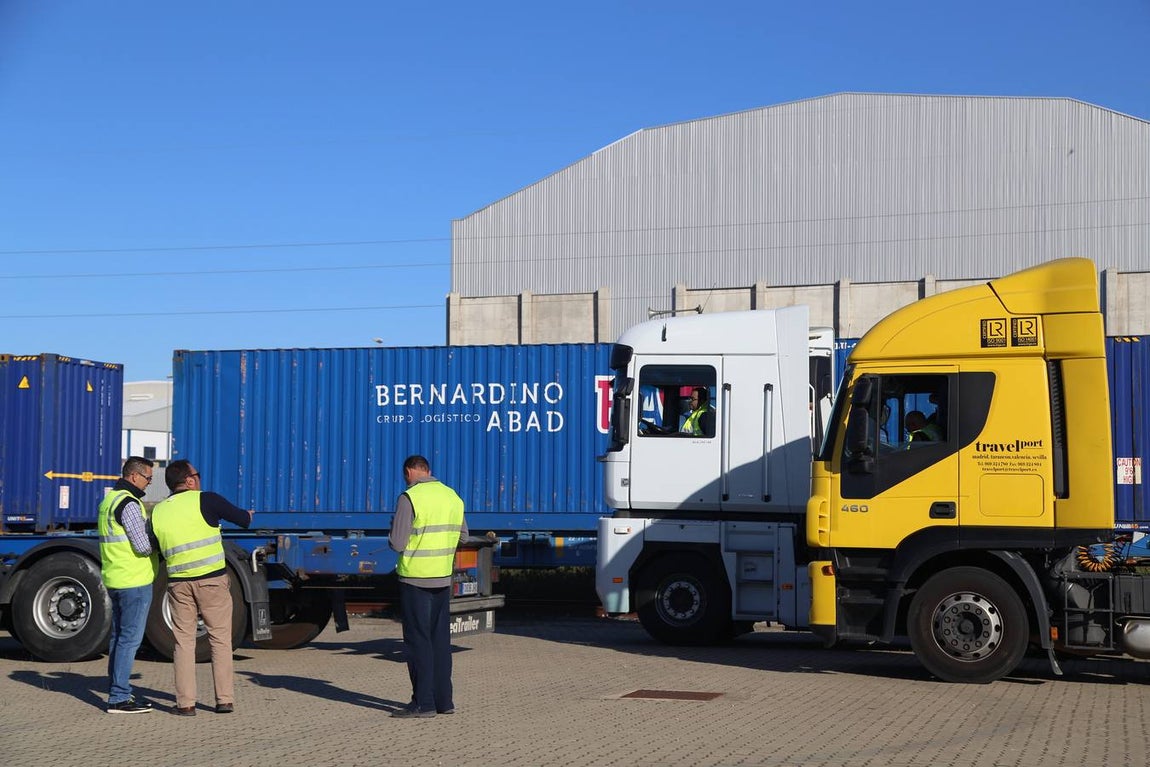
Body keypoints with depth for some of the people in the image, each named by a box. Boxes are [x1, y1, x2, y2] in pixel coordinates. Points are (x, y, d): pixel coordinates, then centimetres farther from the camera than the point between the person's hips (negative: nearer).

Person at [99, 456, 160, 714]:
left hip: (114, 579, 10)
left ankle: (118, 693, 21)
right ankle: (119, 698, -6)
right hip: (135, 581, -10)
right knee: (130, 639, -7)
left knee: (119, 637, 14)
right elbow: (143, 546, -21)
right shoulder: (129, 504, -16)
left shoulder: (108, 501, 16)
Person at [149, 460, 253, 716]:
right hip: (212, 579, -3)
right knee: (220, 639, 5)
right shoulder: (206, 500, -6)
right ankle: (225, 700, 6)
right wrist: (248, 515, 25)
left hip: (178, 582, 3)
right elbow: (243, 519, 2)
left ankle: (186, 703, 6)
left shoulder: (158, 512, 7)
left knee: (184, 641, 8)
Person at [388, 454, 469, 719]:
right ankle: (443, 700, 16)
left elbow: (397, 543, -15)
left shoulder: (410, 498, -13)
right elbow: (462, 536, 18)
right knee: (440, 638, 12)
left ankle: (423, 703, -1)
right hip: (443, 578, 6)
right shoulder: (452, 496, 8)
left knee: (417, 640, -1)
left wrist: (393, 529, 6)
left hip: (415, 578, -6)